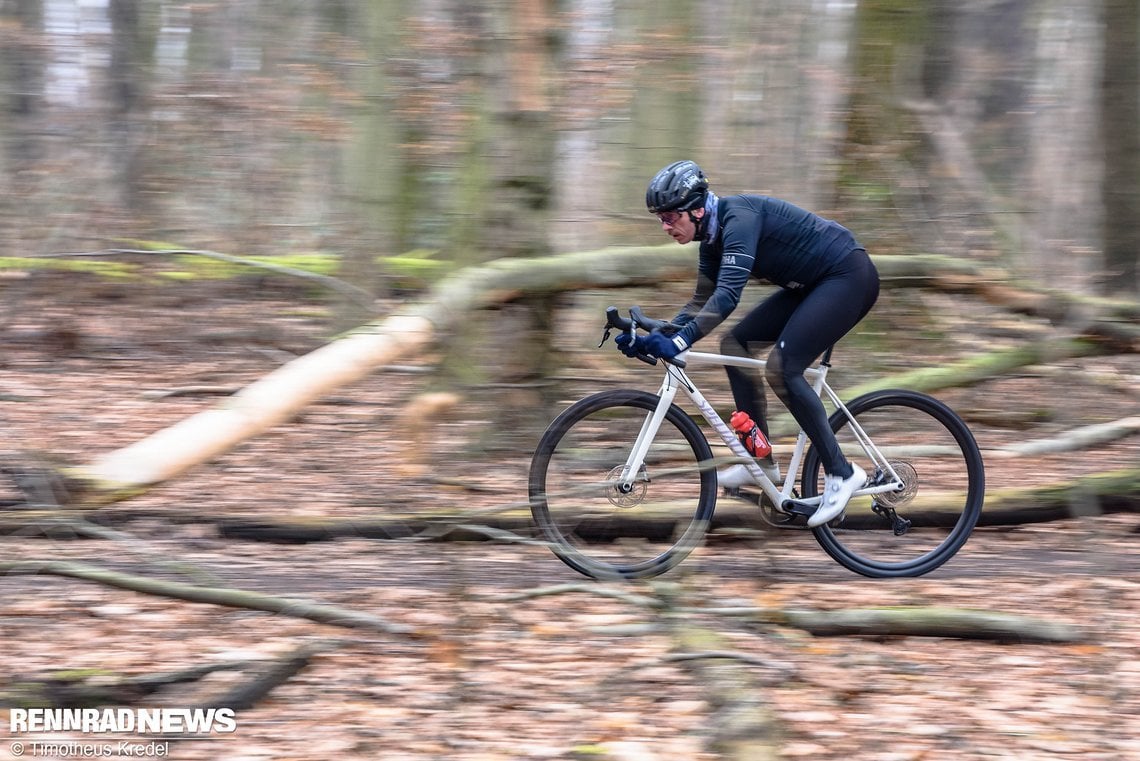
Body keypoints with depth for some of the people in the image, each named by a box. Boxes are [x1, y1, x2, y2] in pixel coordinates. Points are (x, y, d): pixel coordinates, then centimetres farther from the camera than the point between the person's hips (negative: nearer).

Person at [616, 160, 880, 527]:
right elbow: (703, 301, 13)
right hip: (813, 285, 10)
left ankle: (841, 472, -12)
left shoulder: (739, 217, -24)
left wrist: (680, 341, -43)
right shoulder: (713, 237, 5)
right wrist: (656, 338, 0)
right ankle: (761, 460, 7)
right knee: (735, 342, 4)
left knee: (782, 366, -20)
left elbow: (728, 293, -36)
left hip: (851, 276, -10)